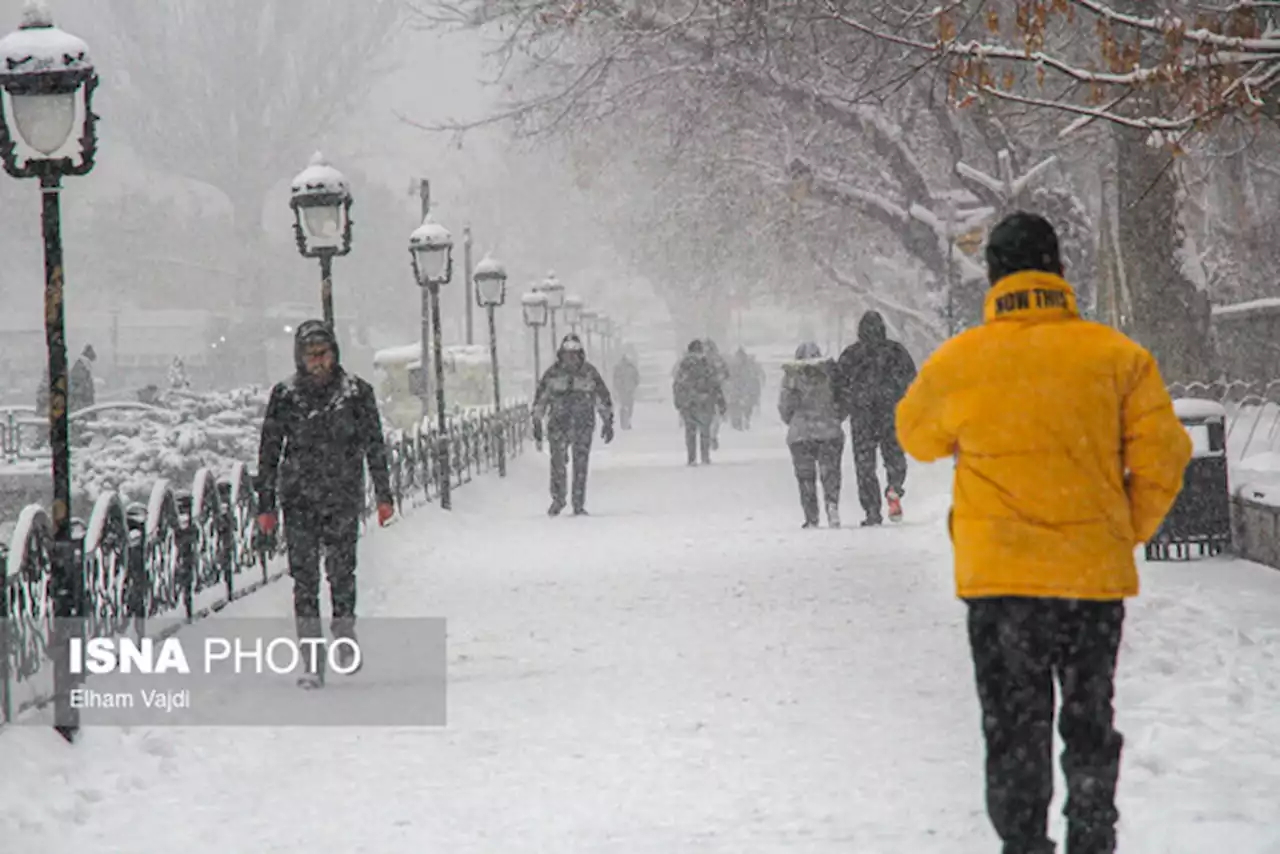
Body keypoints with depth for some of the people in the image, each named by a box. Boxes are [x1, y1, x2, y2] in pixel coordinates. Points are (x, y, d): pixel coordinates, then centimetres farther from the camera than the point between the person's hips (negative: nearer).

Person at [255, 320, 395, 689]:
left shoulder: (357, 392, 2)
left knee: (341, 570, -6)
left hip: (343, 496, 0)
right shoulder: (285, 396, 3)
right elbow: (269, 452, 6)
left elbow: (374, 446, 8)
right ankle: (313, 663, 1)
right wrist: (266, 505, 4)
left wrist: (384, 495, 5)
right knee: (304, 577, -3)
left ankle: (345, 632, 22)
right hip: (299, 498, 0)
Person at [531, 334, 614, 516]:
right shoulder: (553, 374, -2)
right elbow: (540, 400, 5)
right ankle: (557, 499, 12)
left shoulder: (589, 373, -1)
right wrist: (537, 425, 3)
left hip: (583, 427, 0)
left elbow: (603, 399, 8)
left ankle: (579, 505, 9)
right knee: (558, 464, -7)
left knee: (581, 466, 0)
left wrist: (608, 423, 8)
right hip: (558, 425, 0)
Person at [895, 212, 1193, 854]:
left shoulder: (957, 362, -3)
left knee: (1014, 729, 5)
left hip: (999, 577, -1)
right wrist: (1127, 533, 10)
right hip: (1097, 574, 1)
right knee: (1090, 723, 16)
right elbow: (1161, 457, -3)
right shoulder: (1116, 356, -3)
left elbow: (916, 437, 15)